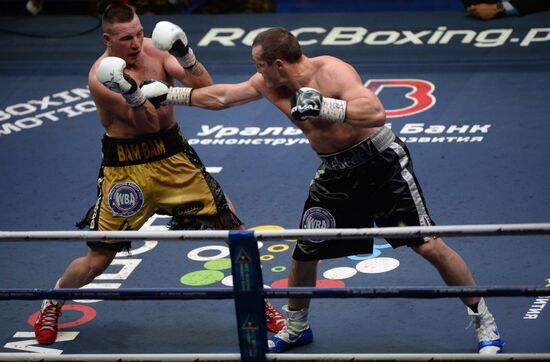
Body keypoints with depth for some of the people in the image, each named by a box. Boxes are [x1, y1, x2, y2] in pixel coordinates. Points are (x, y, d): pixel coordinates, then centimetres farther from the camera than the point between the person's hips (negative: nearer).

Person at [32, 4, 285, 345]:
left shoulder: (155, 49, -4)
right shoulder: (101, 77, -18)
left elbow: (205, 90, -8)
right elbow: (148, 122, -23)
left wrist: (186, 57, -25)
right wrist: (133, 95, -43)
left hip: (174, 157, 4)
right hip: (125, 168, -4)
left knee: (231, 228, 1)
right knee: (96, 261, -1)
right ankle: (52, 303, 29)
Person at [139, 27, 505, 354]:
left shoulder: (332, 72, -24)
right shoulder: (269, 84, -1)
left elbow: (376, 113, -37)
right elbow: (220, 97, 13)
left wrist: (322, 105, -43)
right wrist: (171, 95, 13)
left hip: (383, 164, -7)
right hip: (335, 174, 7)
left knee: (429, 246, -8)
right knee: (304, 253, 11)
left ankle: (484, 323, 3)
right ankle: (296, 328, 35)